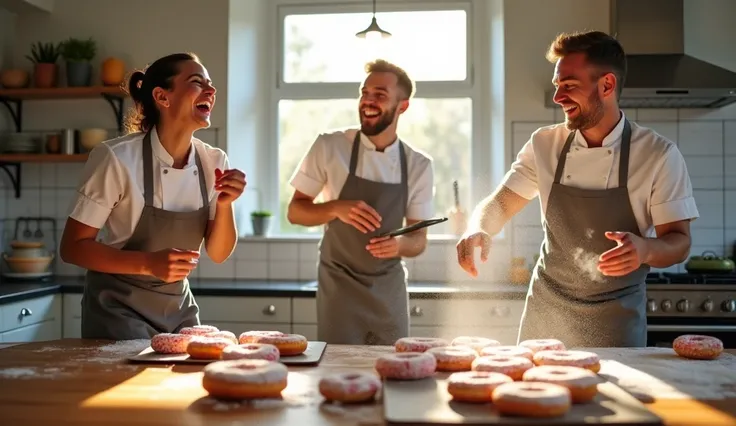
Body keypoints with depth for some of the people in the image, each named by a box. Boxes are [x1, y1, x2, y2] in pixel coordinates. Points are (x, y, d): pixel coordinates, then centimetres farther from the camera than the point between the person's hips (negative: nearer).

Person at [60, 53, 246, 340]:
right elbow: (73, 247, -15)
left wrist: (225, 205, -19)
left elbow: (218, 253, 0)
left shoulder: (214, 162, -6)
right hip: (119, 310, -4)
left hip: (178, 310, 5)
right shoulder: (116, 157, -20)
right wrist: (148, 263, -28)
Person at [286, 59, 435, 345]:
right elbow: (295, 212, -2)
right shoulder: (330, 147, -8)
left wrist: (400, 244, -19)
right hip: (339, 286, -2)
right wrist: (336, 208, -20)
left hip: (390, 290, 2)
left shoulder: (419, 165, -2)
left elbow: (419, 240, 3)